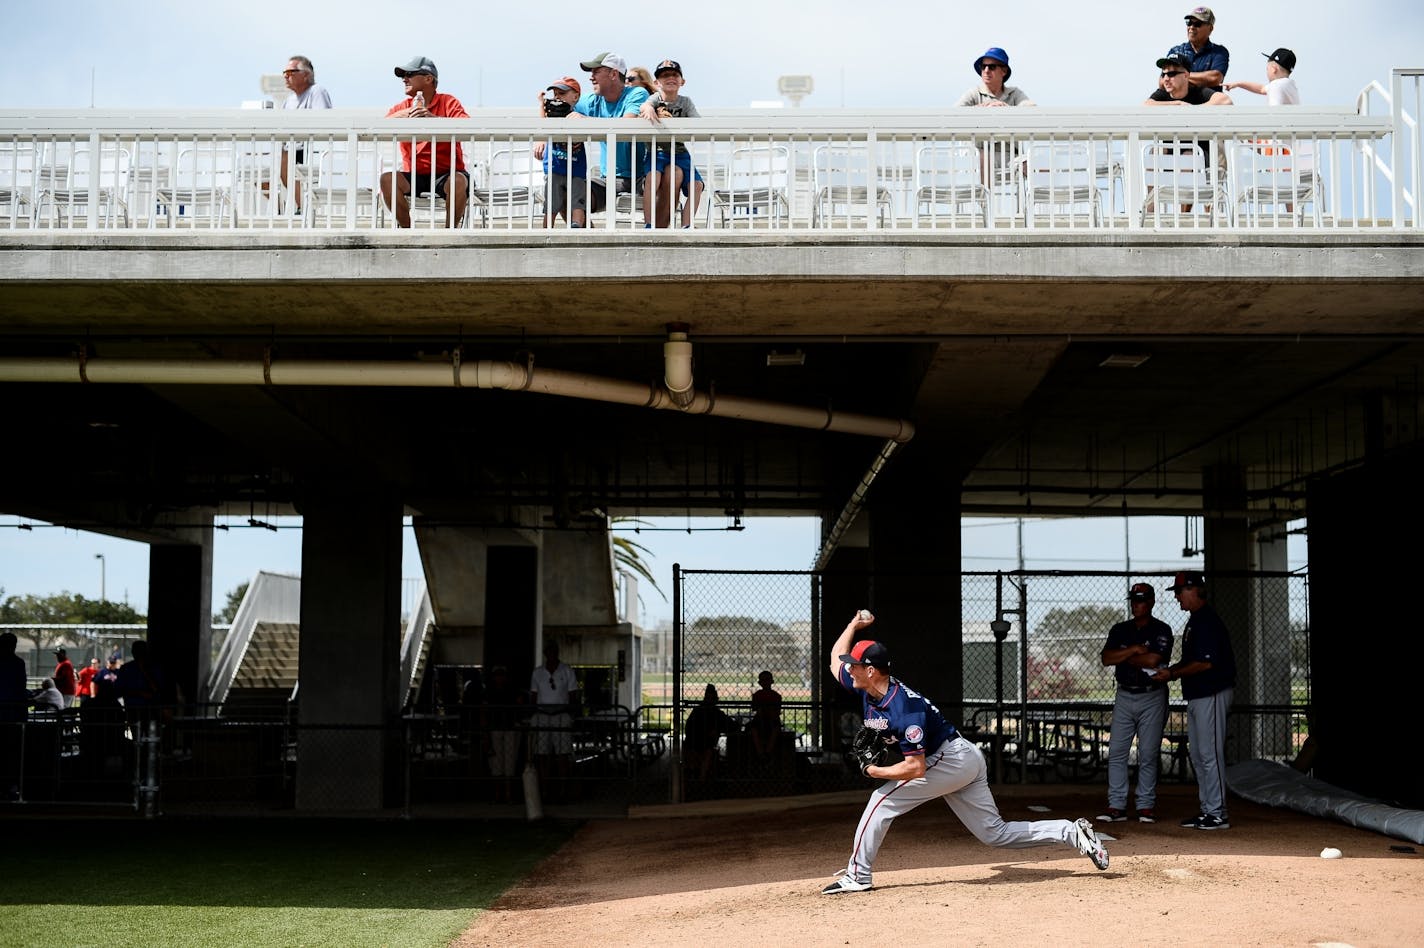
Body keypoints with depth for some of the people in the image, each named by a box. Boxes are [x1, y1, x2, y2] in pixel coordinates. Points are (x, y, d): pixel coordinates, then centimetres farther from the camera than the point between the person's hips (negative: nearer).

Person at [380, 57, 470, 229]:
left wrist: (435, 119, -32)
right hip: (414, 175, 3)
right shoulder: (401, 107, 11)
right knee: (387, 179, -25)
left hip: (445, 174, -3)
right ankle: (406, 228, -9)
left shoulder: (448, 102, 2)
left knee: (459, 181, -35)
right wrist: (397, 117, -20)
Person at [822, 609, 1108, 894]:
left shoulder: (904, 709, -28)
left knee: (883, 799, -11)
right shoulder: (867, 689, -1)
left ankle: (857, 876, -6)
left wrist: (875, 771, -19)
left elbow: (915, 768, -30)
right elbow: (835, 659, 16)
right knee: (995, 833, 9)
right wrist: (855, 624, 12)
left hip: (952, 759, -10)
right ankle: (1071, 832, 7)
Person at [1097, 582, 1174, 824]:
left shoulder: (1161, 630, -4)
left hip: (1152, 698, -4)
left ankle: (1146, 806, 6)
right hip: (1124, 697, 4)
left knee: (1148, 755, -1)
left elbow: (1153, 661, -18)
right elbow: (1106, 658, -3)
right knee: (1116, 753, -1)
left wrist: (1123, 657, -7)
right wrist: (1134, 650, -13)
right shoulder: (1120, 630, 10)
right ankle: (1116, 805, 1)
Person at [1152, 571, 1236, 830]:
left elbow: (1205, 663, -22)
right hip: (1196, 696, 11)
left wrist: (1173, 674, -15)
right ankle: (1207, 809, 20)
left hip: (1211, 694, -11)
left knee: (1210, 754, -8)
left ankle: (1217, 814, -4)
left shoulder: (1208, 621, -16)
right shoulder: (1195, 620, 17)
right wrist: (1171, 670, 8)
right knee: (1197, 754, 14)